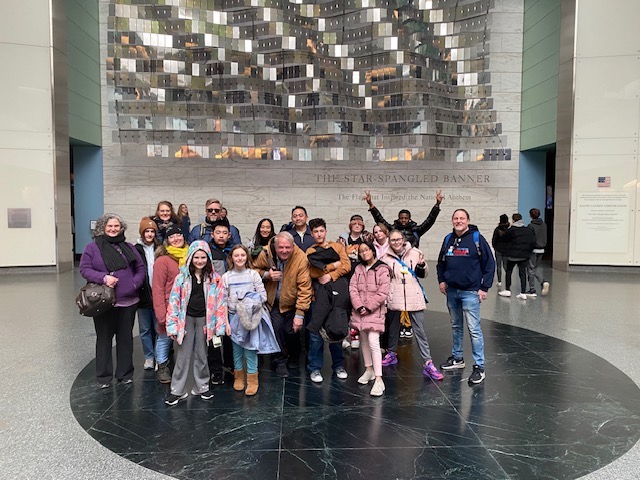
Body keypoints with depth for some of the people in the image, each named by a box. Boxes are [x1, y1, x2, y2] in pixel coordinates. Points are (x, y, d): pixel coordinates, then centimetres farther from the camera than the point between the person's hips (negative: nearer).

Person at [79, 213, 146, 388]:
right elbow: (84, 269, -5)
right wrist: (103, 277, -19)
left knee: (126, 338, 12)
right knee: (104, 339, 7)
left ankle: (125, 374, 26)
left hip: (128, 301, 3)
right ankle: (104, 377, 21)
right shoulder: (93, 247, 1)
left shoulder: (128, 247, 10)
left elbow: (141, 268, 10)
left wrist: (135, 283, -7)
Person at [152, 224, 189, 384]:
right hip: (169, 308, -5)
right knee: (165, 338, 8)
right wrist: (161, 313, -16)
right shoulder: (163, 260, -11)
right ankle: (161, 367, 29)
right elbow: (157, 288, -13)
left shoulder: (189, 257, 6)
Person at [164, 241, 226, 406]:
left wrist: (224, 322, -1)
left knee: (201, 355, 12)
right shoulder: (182, 276, -3)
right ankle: (177, 390, 14)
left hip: (204, 319, 1)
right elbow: (174, 300, -3)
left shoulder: (214, 278, 1)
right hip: (186, 319, -1)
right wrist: (173, 325, -7)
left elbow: (220, 300, 2)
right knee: (183, 355, 4)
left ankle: (201, 386, 26)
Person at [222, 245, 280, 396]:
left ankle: (252, 379, 11)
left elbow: (263, 294, -2)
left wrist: (253, 303, -17)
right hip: (234, 315, 2)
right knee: (237, 347, 10)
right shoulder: (226, 277, 2)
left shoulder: (253, 274, -1)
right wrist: (233, 306, -11)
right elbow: (223, 299, 2)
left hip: (252, 315, -1)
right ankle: (238, 376, 26)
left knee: (250, 347, -1)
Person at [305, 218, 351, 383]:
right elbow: (311, 272, -1)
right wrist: (333, 265, -4)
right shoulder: (310, 252, 16)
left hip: (338, 291, 0)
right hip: (320, 292, 0)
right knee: (316, 331, -5)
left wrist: (330, 275, -7)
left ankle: (338, 365, 18)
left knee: (336, 330, 2)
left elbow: (346, 266, 4)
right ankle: (315, 368, 7)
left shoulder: (337, 246, 17)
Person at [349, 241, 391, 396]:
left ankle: (378, 379, -13)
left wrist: (369, 308, -13)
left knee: (373, 342, -15)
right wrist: (359, 306, -11)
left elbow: (383, 293, -12)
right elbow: (352, 288, 1)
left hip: (375, 311, -6)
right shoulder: (358, 269, 9)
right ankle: (369, 370, 33)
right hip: (359, 310, 6)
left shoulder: (382, 269, -7)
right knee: (364, 341, 16)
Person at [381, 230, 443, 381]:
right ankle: (391, 353, 37)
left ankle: (428, 363, 1)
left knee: (420, 330, -2)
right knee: (393, 327, 16)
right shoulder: (386, 257, 1)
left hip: (414, 297, -1)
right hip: (394, 297, 1)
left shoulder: (415, 253, 1)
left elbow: (423, 275, 8)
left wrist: (422, 265, -10)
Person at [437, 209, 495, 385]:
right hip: (451, 291, 6)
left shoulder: (477, 238, -8)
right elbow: (441, 262, 20)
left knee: (474, 328, -6)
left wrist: (484, 287, -10)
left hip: (470, 291, -5)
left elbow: (489, 263, -7)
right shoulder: (448, 239, 8)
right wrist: (441, 280, 7)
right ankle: (457, 358, 31)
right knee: (456, 326, 17)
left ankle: (479, 367, 2)